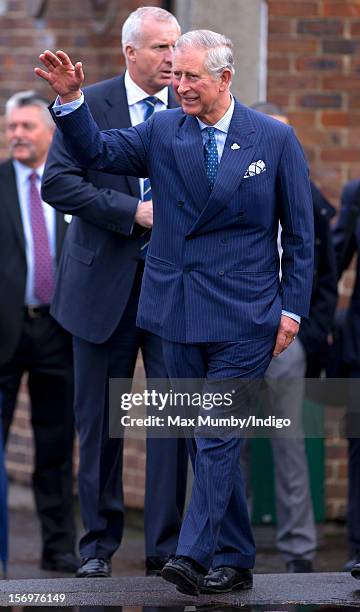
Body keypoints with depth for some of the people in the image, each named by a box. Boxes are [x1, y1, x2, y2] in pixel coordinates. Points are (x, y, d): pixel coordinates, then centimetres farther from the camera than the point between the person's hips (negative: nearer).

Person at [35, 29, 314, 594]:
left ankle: (194, 556, -14)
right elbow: (97, 152, -3)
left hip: (244, 316, -4)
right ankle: (235, 561, 18)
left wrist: (293, 307, -3)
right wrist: (71, 100, -19)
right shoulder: (163, 132, 6)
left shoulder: (275, 139, -1)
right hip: (180, 314, 4)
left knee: (216, 436, -11)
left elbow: (299, 233, 2)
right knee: (210, 440, 10)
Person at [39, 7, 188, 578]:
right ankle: (99, 543, 17)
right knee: (99, 417, 6)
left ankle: (166, 546, 2)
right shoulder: (89, 105, -1)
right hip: (104, 280, -1)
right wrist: (132, 212, -17)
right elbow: (57, 183, -10)